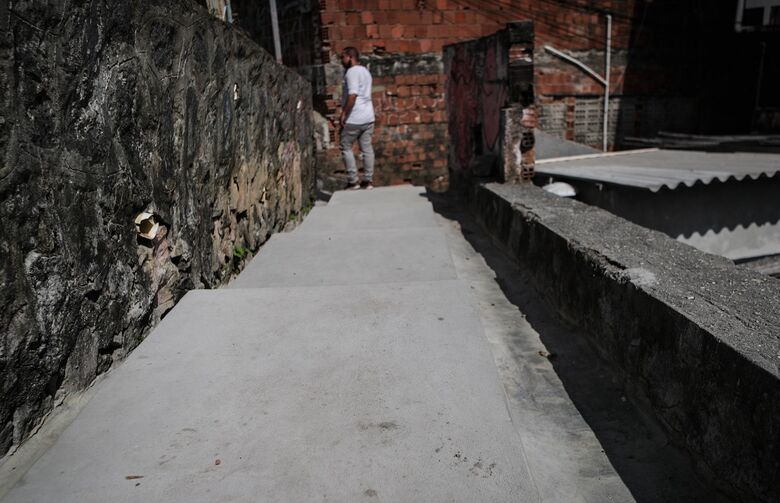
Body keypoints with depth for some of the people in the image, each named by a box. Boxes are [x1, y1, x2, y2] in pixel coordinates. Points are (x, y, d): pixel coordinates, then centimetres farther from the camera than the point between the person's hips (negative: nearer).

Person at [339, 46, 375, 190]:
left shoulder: (352, 72, -12)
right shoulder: (365, 71, 17)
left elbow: (352, 95, -23)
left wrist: (343, 114, -19)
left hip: (354, 119, -8)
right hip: (368, 117, 8)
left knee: (346, 147, 2)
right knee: (367, 148, 8)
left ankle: (353, 181, 2)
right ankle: (368, 180, 11)